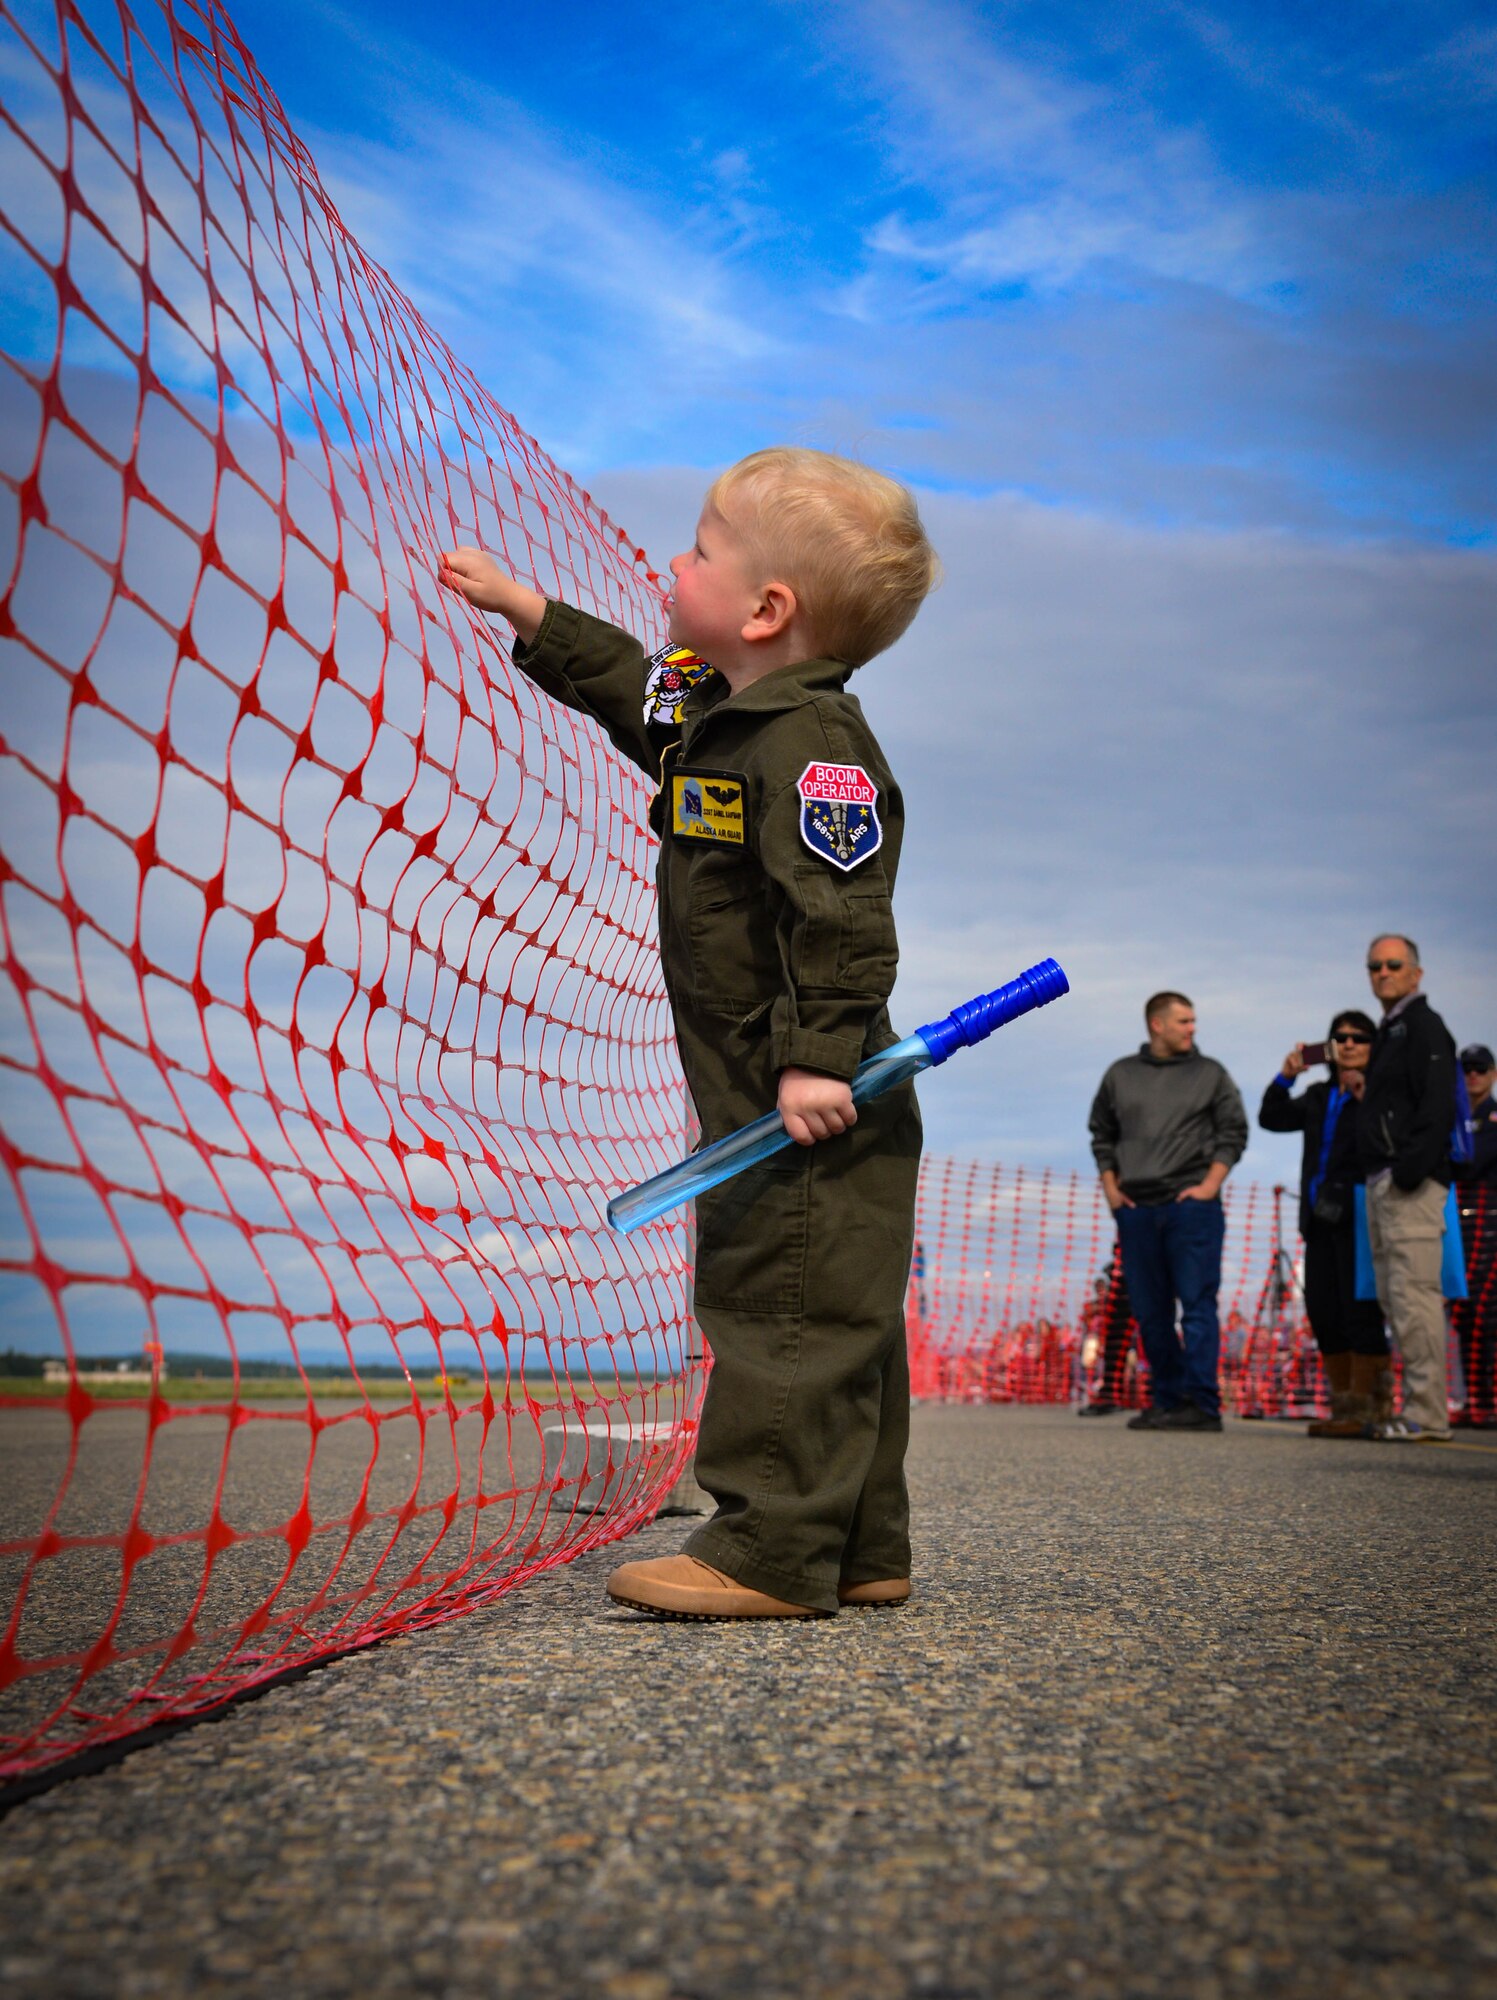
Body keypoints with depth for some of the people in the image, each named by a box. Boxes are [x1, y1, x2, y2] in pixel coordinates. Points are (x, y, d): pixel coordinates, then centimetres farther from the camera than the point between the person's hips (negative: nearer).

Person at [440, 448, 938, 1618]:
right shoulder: (716, 712, 15)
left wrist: (821, 1056, -27)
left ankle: (772, 1551, -1)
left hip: (815, 1112, -10)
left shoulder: (811, 741, -17)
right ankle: (860, 1546, 22)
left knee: (791, 1308, -7)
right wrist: (522, 608, 38)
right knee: (826, 1316, 13)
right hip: (762, 1097, 10)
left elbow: (841, 915, -24)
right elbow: (628, 685, 35)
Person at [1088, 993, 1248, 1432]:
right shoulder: (1121, 1075, 13)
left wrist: (1210, 1185, -6)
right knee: (1149, 1311, 7)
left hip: (1191, 1206, -3)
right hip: (1135, 1210, 3)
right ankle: (1167, 1399, 16)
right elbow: (1102, 1135, 19)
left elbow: (1233, 1132, 4)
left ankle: (1201, 1403, -9)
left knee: (1197, 1304, -9)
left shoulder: (1210, 1074, 7)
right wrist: (1110, 1188, 8)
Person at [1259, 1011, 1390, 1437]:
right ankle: (1343, 1407, 17)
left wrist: (1365, 1098, -25)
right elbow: (1272, 1118, 15)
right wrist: (1285, 1077, 4)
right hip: (1321, 1219, 7)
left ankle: (1364, 1410, -1)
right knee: (1322, 1311, 8)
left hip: (1358, 1218, -7)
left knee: (1359, 1311, -7)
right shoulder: (1320, 1096, 19)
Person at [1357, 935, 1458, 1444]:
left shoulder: (1424, 1026, -6)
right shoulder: (1388, 1032, 22)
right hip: (1381, 1183, 10)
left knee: (1414, 1297, -12)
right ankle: (1419, 1407, 14)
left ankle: (1428, 1415, -10)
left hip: (1411, 1185, -10)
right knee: (1393, 1300, 10)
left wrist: (1409, 1172, -22)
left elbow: (1436, 1108, -16)